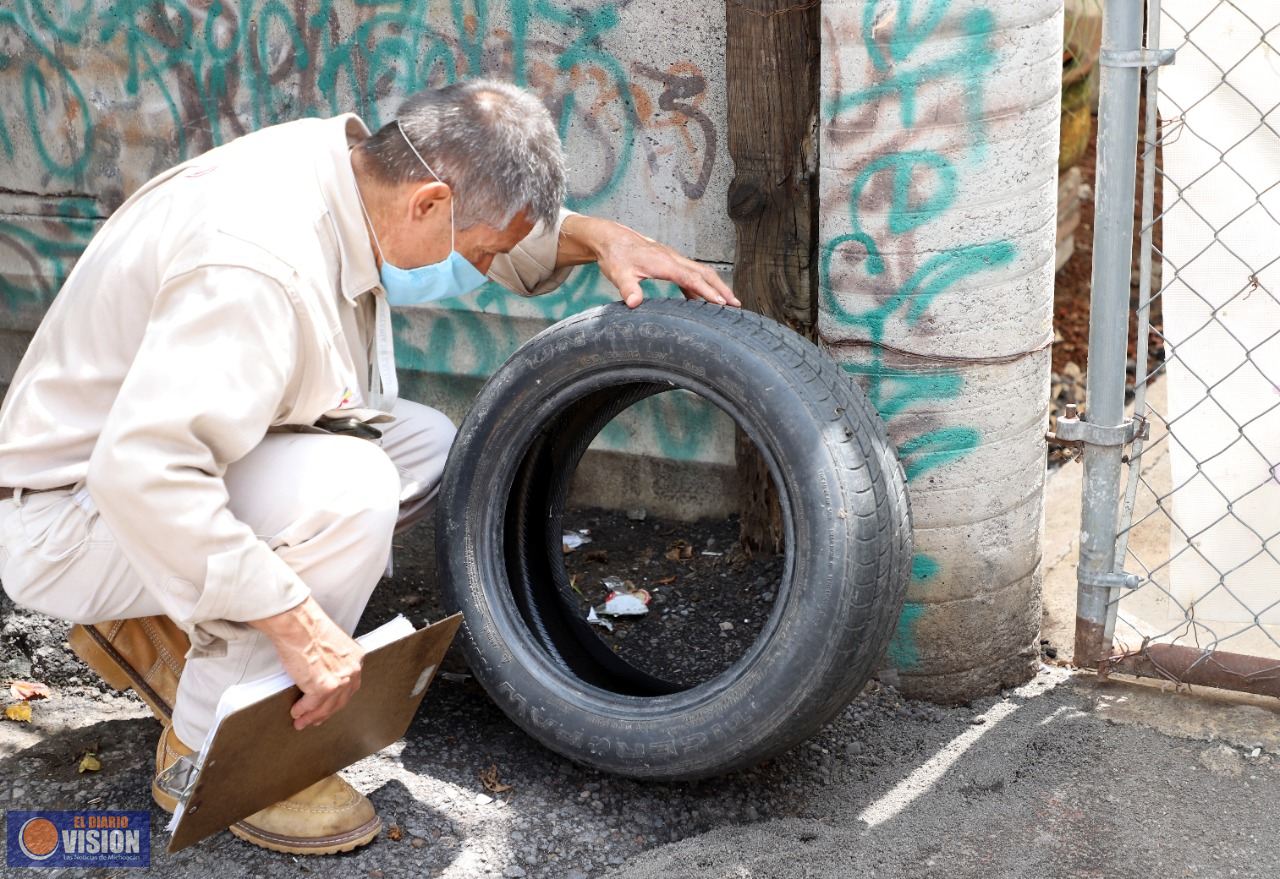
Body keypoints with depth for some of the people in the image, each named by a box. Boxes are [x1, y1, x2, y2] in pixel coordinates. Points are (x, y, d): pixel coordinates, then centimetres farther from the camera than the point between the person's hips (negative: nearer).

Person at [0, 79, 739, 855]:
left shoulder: (345, 156, -5)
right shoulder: (259, 265, -34)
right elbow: (142, 473, -40)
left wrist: (597, 237, -1)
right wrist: (298, 623, -36)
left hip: (161, 449, 10)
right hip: (68, 515, -10)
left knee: (426, 444, 5)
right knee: (349, 486, -30)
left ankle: (171, 628, 10)